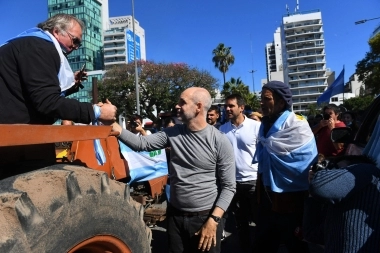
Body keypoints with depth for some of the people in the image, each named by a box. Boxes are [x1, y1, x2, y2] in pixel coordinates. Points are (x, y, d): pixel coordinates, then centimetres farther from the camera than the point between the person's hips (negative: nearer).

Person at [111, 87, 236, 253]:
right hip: (175, 215, 4)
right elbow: (141, 143, -7)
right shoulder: (172, 133, -1)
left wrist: (213, 220, -16)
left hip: (206, 217, -3)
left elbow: (228, 186, -11)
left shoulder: (219, 141, -13)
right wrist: (113, 125, -17)